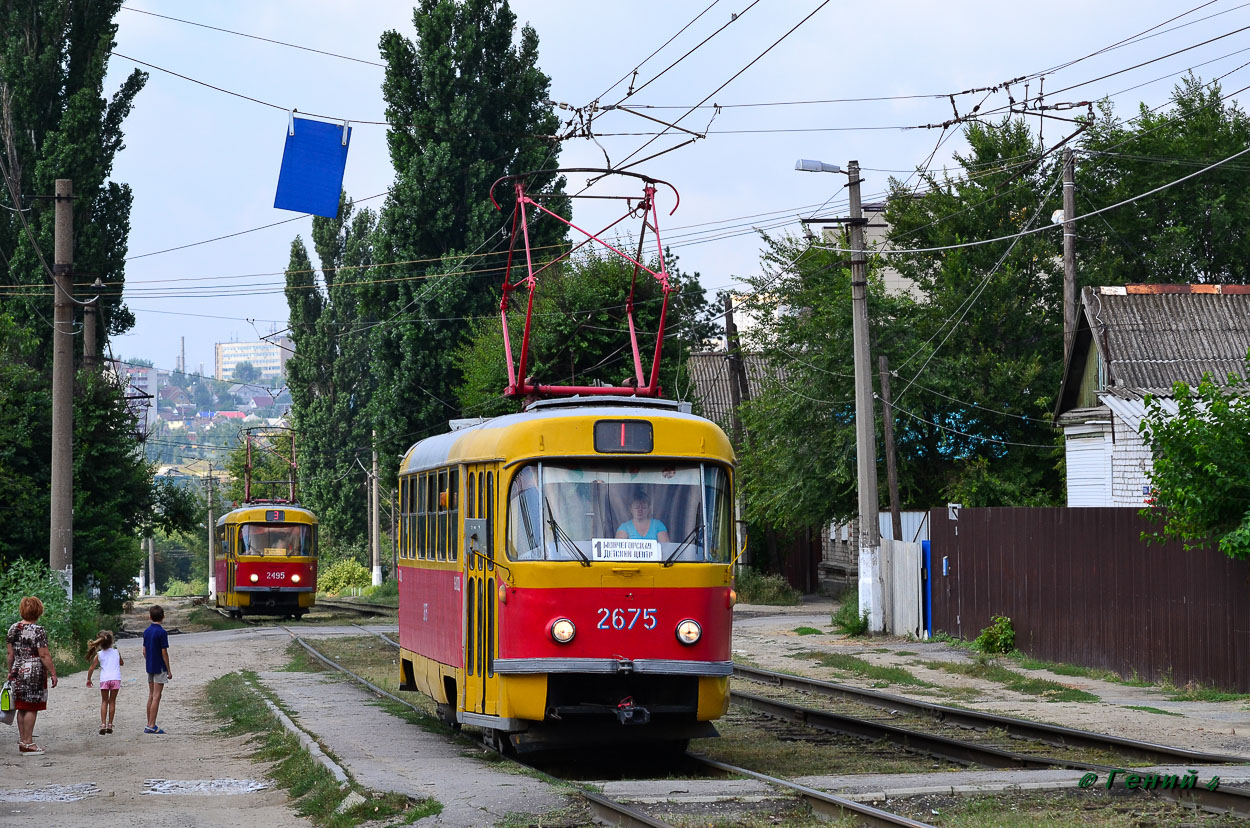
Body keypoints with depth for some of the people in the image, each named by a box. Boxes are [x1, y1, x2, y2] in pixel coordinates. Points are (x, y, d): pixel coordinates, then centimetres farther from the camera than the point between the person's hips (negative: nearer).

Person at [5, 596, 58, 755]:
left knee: (22, 708, 13)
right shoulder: (38, 631, -14)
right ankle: (27, 743, -1)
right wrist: (53, 673, -8)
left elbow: (10, 653, 12)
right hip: (34, 672, -7)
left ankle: (22, 741, 19)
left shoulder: (13, 629, 7)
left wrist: (10, 671, 21)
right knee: (31, 709, -2)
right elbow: (44, 655, -14)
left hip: (18, 672, 7)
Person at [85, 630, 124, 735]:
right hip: (116, 678, 1)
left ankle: (103, 725, -3)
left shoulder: (98, 655, 4)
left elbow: (91, 668, 2)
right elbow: (122, 663, 26)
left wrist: (88, 679, 15)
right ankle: (109, 725, 8)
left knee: (104, 702, 9)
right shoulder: (116, 652, 9)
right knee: (112, 701, 9)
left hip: (104, 679, -1)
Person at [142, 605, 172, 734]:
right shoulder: (162, 633, -15)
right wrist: (169, 670, -8)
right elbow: (164, 653, -15)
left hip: (150, 667, 7)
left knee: (151, 696, 13)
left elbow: (144, 651, 10)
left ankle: (150, 724, 16)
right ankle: (152, 726, -7)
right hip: (160, 668, -7)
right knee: (156, 696, -5)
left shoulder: (146, 631, 6)